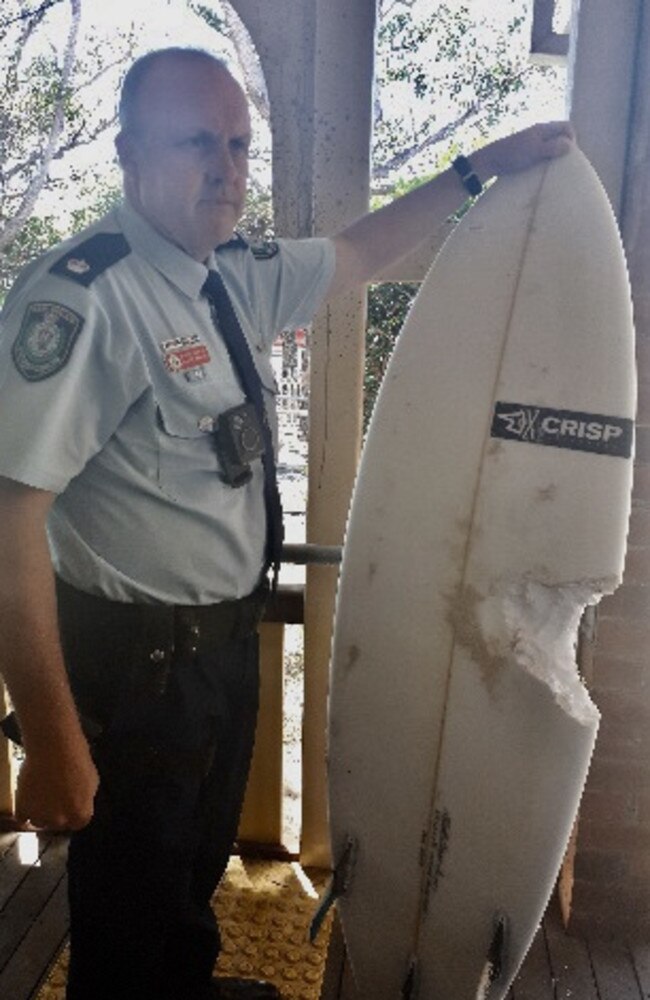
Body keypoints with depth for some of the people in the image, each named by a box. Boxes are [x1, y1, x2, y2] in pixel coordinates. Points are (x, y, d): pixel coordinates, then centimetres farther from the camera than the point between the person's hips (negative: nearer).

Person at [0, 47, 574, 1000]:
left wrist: (479, 166, 16)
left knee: (200, 863, 31)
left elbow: (357, 253, 18)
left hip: (229, 635, 8)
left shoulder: (239, 276, 2)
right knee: (129, 915, 15)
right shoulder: (82, 295, -23)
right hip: (136, 659, -8)